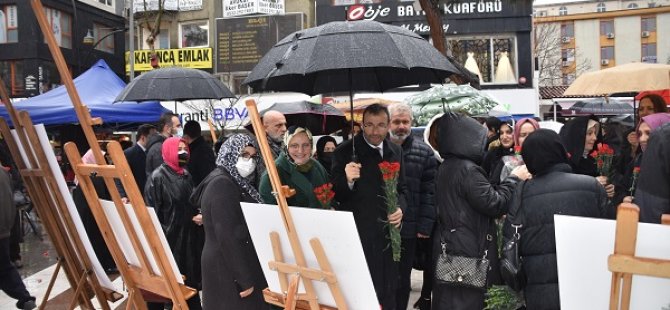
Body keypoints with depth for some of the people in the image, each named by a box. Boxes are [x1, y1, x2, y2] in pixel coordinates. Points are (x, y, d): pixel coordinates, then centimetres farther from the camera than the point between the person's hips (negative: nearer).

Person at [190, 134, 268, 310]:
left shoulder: (235, 182, 12)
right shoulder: (222, 184, -17)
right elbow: (227, 237, -22)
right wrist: (244, 279, -21)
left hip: (232, 266, 9)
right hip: (229, 270, -9)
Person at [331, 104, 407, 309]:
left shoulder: (395, 152, 5)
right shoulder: (345, 151, -11)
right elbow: (335, 194, -10)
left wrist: (400, 208, -5)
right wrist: (348, 179, -31)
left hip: (387, 234, 5)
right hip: (355, 235, -5)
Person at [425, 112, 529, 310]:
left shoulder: (445, 167, 11)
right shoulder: (467, 169, -19)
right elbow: (494, 203, -18)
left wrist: (499, 212, 16)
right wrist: (514, 178, -5)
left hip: (448, 247, 9)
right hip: (467, 251, -9)